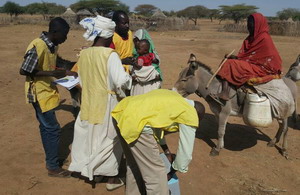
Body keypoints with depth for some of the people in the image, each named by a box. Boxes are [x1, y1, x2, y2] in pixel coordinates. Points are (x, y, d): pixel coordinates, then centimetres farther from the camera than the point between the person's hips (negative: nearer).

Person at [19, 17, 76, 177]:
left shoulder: (52, 46, 3)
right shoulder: (37, 46, -24)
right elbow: (23, 71, -21)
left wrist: (65, 72, 0)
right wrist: (51, 73, -23)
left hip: (47, 92, 9)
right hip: (40, 93, -9)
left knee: (46, 127, 17)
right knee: (53, 129, -2)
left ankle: (51, 160, 31)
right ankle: (53, 167, 12)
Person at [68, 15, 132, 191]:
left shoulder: (83, 54, 1)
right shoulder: (110, 55, -19)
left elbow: (82, 80, 10)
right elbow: (121, 81, -25)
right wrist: (130, 78, -5)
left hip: (88, 102, 6)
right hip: (107, 104, -6)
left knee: (90, 135, 22)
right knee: (110, 139, 10)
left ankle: (91, 169, 39)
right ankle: (112, 178, 22)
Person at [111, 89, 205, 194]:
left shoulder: (173, 97, 28)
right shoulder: (191, 115, 7)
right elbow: (185, 150, 10)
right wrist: (172, 172, 27)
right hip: (135, 122, -10)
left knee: (133, 163, 28)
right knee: (156, 174, 6)